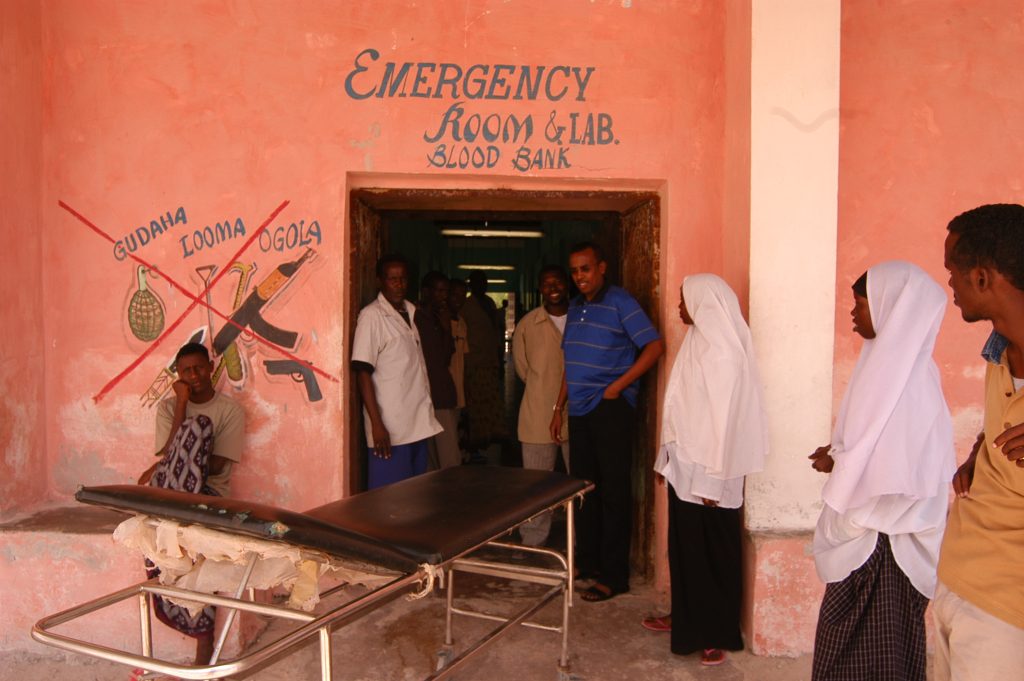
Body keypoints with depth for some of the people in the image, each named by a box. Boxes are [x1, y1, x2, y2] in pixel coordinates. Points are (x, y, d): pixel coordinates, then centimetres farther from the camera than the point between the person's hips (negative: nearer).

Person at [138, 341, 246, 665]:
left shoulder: (230, 410, 3)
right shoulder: (168, 407, 10)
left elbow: (216, 465, -8)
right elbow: (169, 454, -8)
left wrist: (164, 469, -12)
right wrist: (181, 404, -8)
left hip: (209, 493, 0)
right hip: (171, 489, 0)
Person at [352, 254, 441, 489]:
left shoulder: (411, 312, 13)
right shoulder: (372, 315, -8)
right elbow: (363, 373, -13)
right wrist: (377, 424, -17)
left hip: (419, 426, 7)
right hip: (391, 430, -7)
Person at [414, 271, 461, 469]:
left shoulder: (439, 319, 17)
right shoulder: (417, 319, -8)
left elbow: (446, 359, 13)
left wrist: (447, 329, 5)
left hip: (446, 398, 8)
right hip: (434, 400, -8)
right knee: (451, 463, -10)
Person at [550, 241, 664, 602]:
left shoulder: (620, 302, -8)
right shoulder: (575, 307, 14)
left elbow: (655, 345, -16)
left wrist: (617, 386, -16)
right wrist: (558, 407, 16)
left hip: (611, 409, -7)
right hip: (580, 410, 7)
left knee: (613, 492, 0)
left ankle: (613, 575, 8)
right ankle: (587, 562, 28)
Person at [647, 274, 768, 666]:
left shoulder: (724, 351, -19)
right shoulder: (697, 342, 9)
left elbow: (725, 416, -21)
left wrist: (713, 479, -21)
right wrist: (668, 457, 16)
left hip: (707, 470, -9)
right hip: (686, 463, 9)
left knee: (713, 551, 4)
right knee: (684, 545, 17)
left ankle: (718, 634, 17)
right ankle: (686, 617, 31)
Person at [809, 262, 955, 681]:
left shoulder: (901, 374, -21)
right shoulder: (896, 360, 8)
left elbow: (892, 463, -25)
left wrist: (837, 463, -9)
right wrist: (841, 455, 4)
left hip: (879, 538, -9)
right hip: (876, 529, 9)